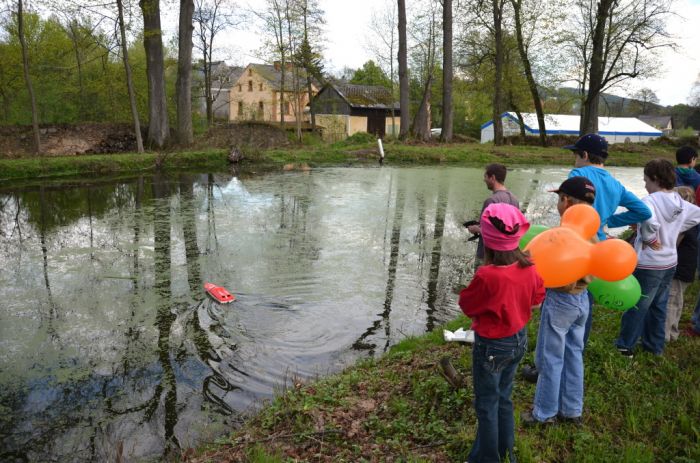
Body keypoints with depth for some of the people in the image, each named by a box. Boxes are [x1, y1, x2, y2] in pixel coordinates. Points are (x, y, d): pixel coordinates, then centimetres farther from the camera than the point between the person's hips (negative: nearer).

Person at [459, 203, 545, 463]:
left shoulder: (487, 276, -32)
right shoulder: (528, 267, -11)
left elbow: (466, 305, -15)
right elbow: (537, 297, 7)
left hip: (492, 346, -7)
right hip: (520, 338, 7)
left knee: (487, 404, 14)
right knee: (503, 397, 25)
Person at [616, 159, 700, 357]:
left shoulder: (650, 201, -22)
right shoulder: (682, 204, 2)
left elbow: (650, 222, -41)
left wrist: (649, 238, -21)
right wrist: (674, 231, 13)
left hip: (647, 265, -7)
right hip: (670, 263, 7)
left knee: (636, 306, 6)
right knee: (658, 306, 20)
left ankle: (625, 345, 18)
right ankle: (655, 345, 32)